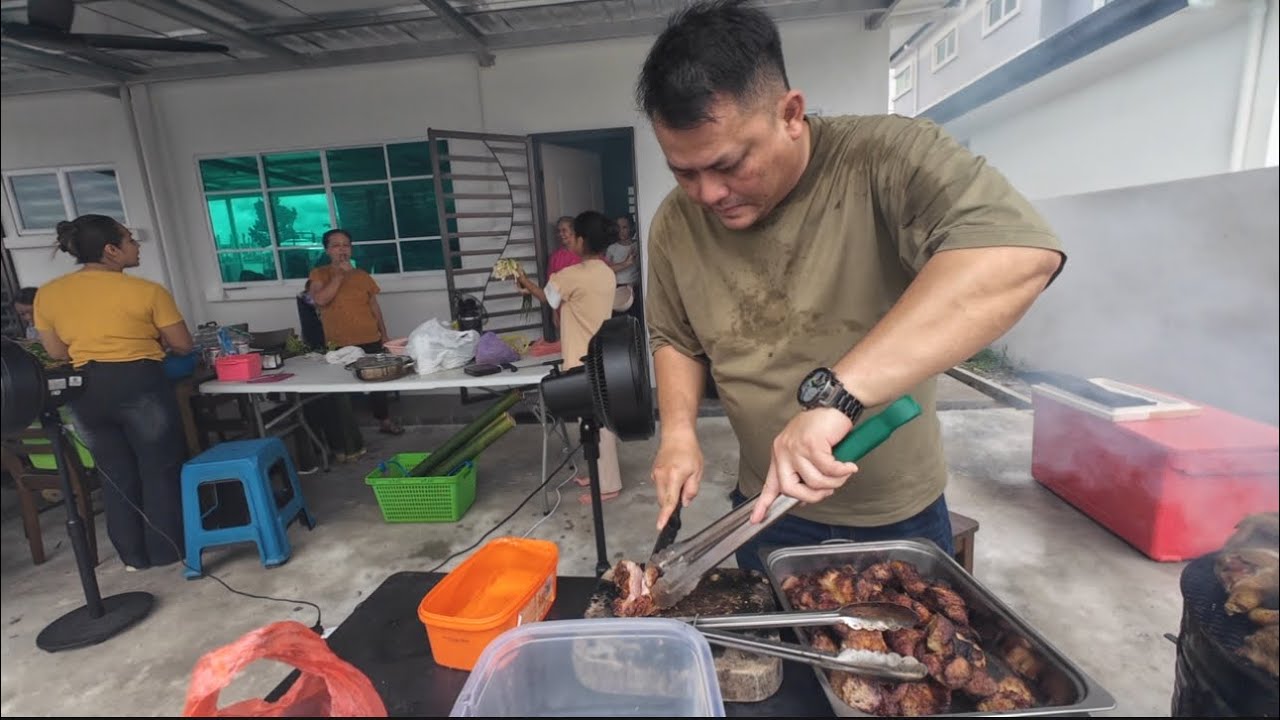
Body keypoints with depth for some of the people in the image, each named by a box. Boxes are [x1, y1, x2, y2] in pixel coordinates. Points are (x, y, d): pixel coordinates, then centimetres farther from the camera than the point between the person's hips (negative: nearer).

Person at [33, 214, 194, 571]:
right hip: (139, 384, -5)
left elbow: (56, 352, 13)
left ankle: (134, 555, 26)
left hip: (85, 390, 5)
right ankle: (167, 550, 17)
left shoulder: (47, 294, 5)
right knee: (161, 468, 9)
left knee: (115, 474, 17)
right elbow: (183, 345, -4)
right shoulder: (146, 291, -9)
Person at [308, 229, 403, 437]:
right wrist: (339, 275, -17)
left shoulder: (362, 275, 7)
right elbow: (320, 300, -18)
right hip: (339, 344, -2)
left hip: (370, 340, 3)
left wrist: (384, 334, 11)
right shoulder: (319, 274, 0)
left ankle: (384, 420, 25)